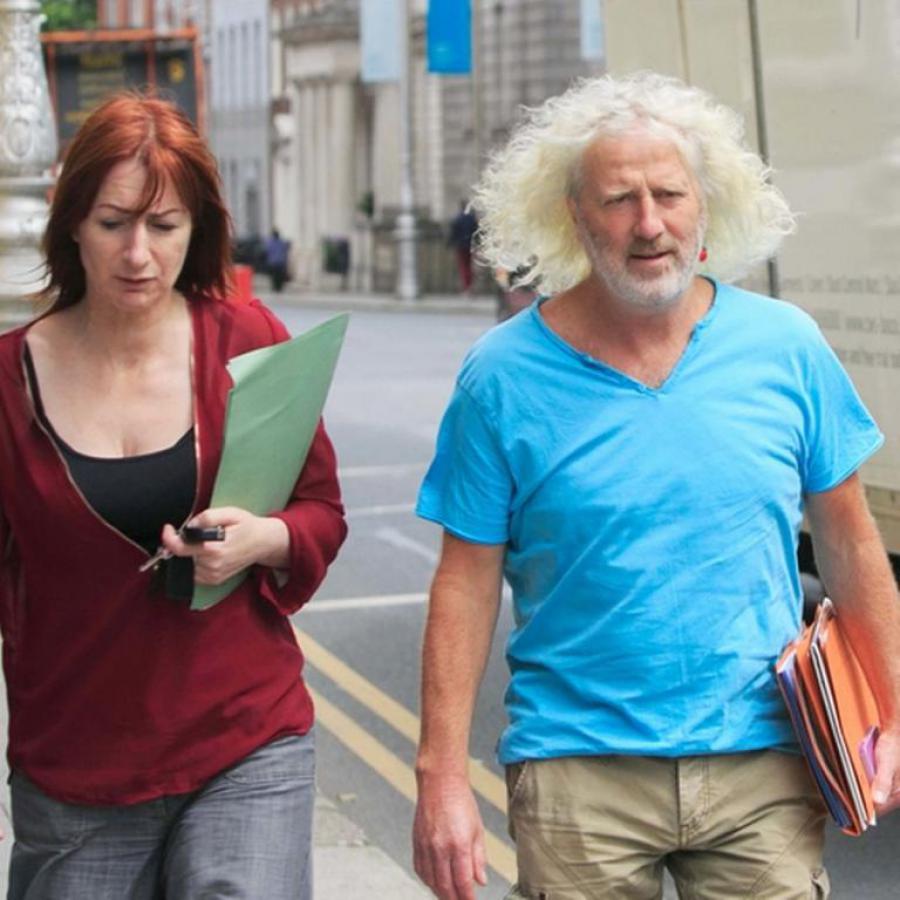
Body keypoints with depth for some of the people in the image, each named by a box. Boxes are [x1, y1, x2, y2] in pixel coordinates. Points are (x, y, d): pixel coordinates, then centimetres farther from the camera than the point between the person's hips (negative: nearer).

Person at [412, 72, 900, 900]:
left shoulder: (785, 346, 1)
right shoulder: (505, 376, -4)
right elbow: (468, 583, -2)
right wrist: (442, 776, -6)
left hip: (761, 768, 2)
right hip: (577, 770, -1)